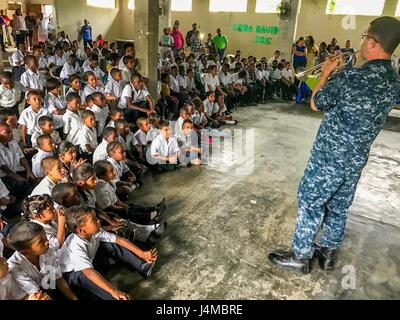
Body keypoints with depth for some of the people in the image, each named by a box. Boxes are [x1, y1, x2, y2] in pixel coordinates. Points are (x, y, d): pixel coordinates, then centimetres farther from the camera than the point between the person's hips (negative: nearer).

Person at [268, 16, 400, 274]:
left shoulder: (349, 78, -23)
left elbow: (315, 105, -8)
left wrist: (326, 73, 4)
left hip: (329, 157, -7)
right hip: (357, 159, 7)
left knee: (310, 205, 8)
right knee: (339, 208, 20)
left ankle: (300, 257, 22)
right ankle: (328, 253, 38)